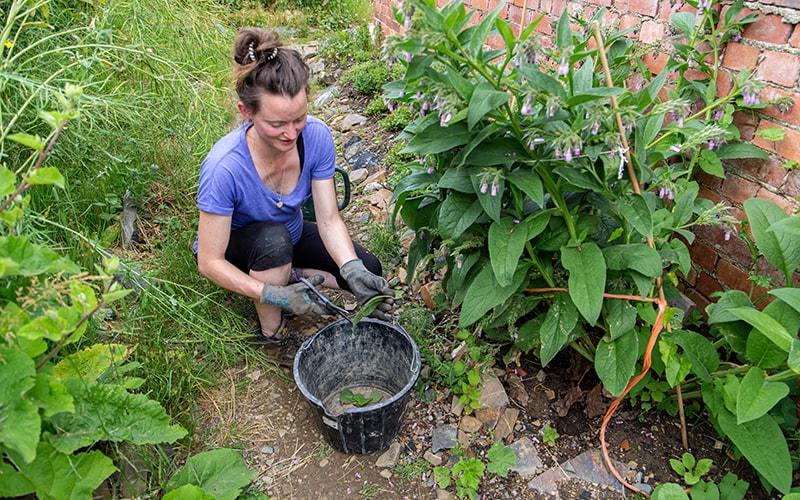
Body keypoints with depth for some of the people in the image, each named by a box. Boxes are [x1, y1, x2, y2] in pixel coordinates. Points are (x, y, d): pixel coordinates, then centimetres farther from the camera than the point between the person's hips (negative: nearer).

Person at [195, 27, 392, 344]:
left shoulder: (316, 136, -26)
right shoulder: (224, 167, -37)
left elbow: (329, 219, -21)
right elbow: (210, 262, -29)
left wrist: (354, 271, -37)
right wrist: (274, 296, -40)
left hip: (292, 235, 4)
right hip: (235, 248, -4)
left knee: (368, 270, -10)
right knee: (273, 236, -39)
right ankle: (271, 332, -14)